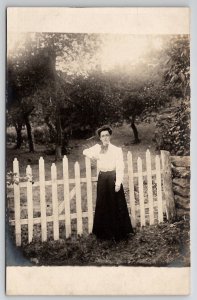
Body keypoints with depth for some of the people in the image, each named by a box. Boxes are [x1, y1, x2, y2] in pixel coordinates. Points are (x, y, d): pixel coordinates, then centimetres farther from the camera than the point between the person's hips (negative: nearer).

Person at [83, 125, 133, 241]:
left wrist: (118, 183, -18)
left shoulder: (117, 150, -6)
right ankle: (105, 232, 20)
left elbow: (120, 168, -10)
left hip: (112, 178, -4)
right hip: (102, 179, 5)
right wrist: (92, 155, -2)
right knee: (103, 206, 9)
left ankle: (119, 232, 12)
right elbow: (85, 152, 20)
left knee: (116, 205, 1)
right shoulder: (97, 148, 7)